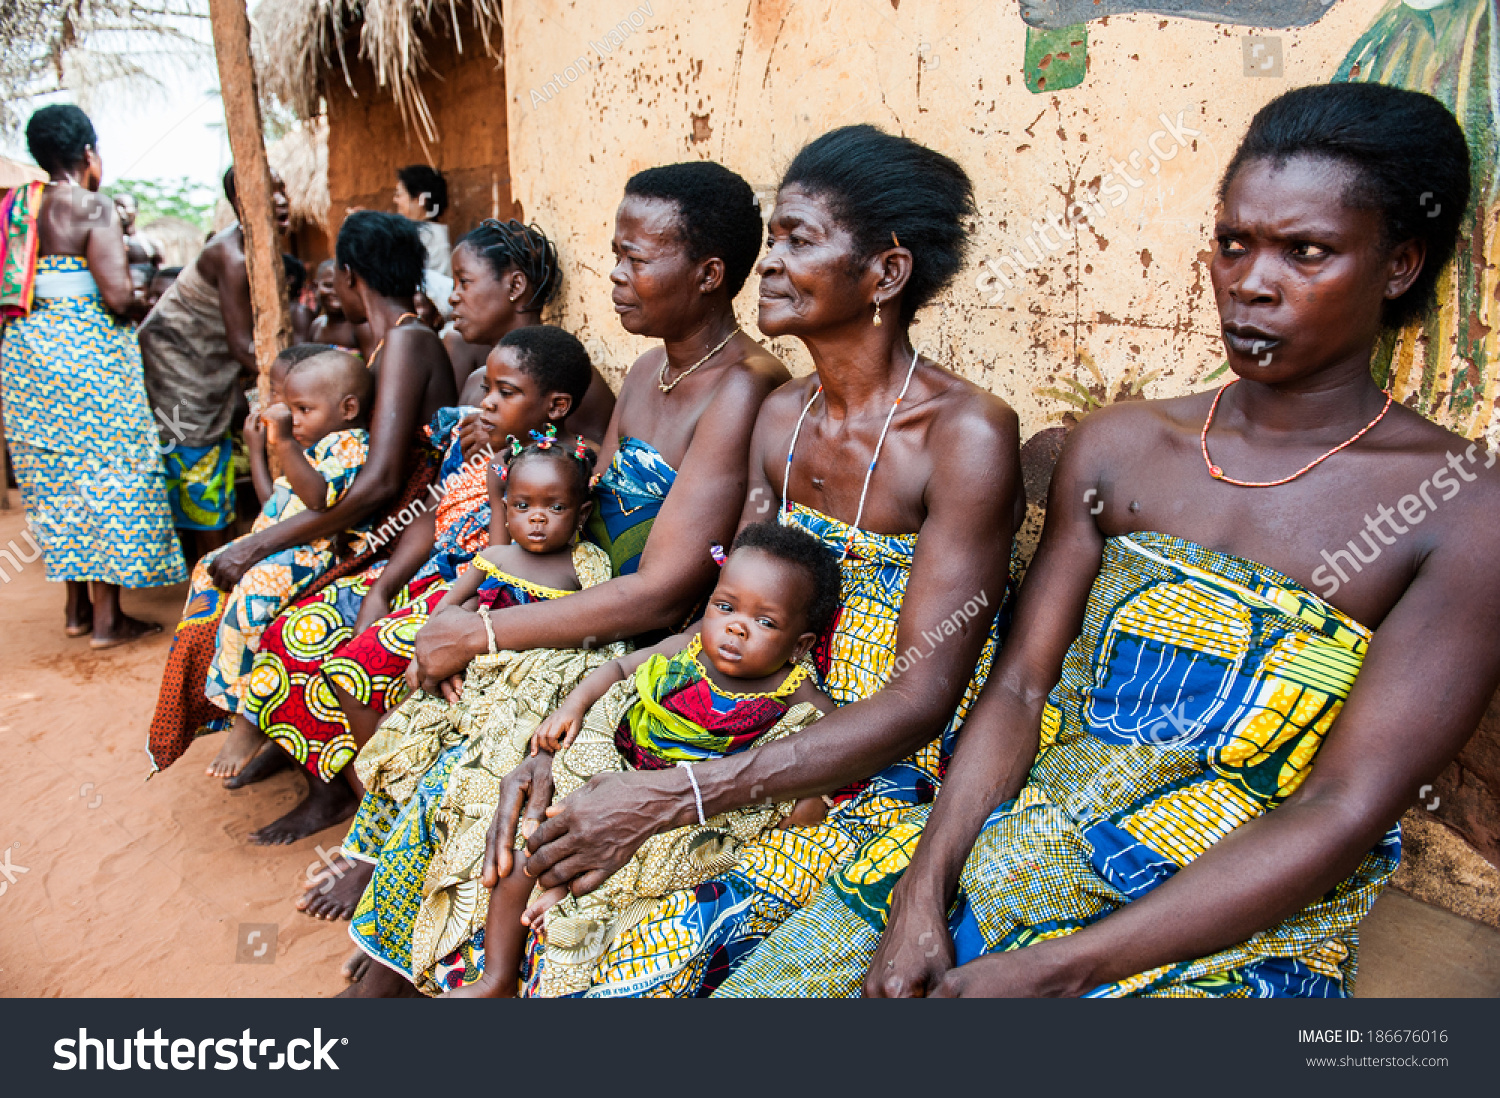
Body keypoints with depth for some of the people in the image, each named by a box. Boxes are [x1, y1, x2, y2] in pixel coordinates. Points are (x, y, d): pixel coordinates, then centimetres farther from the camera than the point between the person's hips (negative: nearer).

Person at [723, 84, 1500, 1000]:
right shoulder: (1116, 447, 5)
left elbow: (1342, 815, -13)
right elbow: (1020, 689, 1)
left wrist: (1056, 969, -18)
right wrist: (921, 893, -11)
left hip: (1232, 934, -2)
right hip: (1000, 854, 3)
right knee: (761, 981, -8)